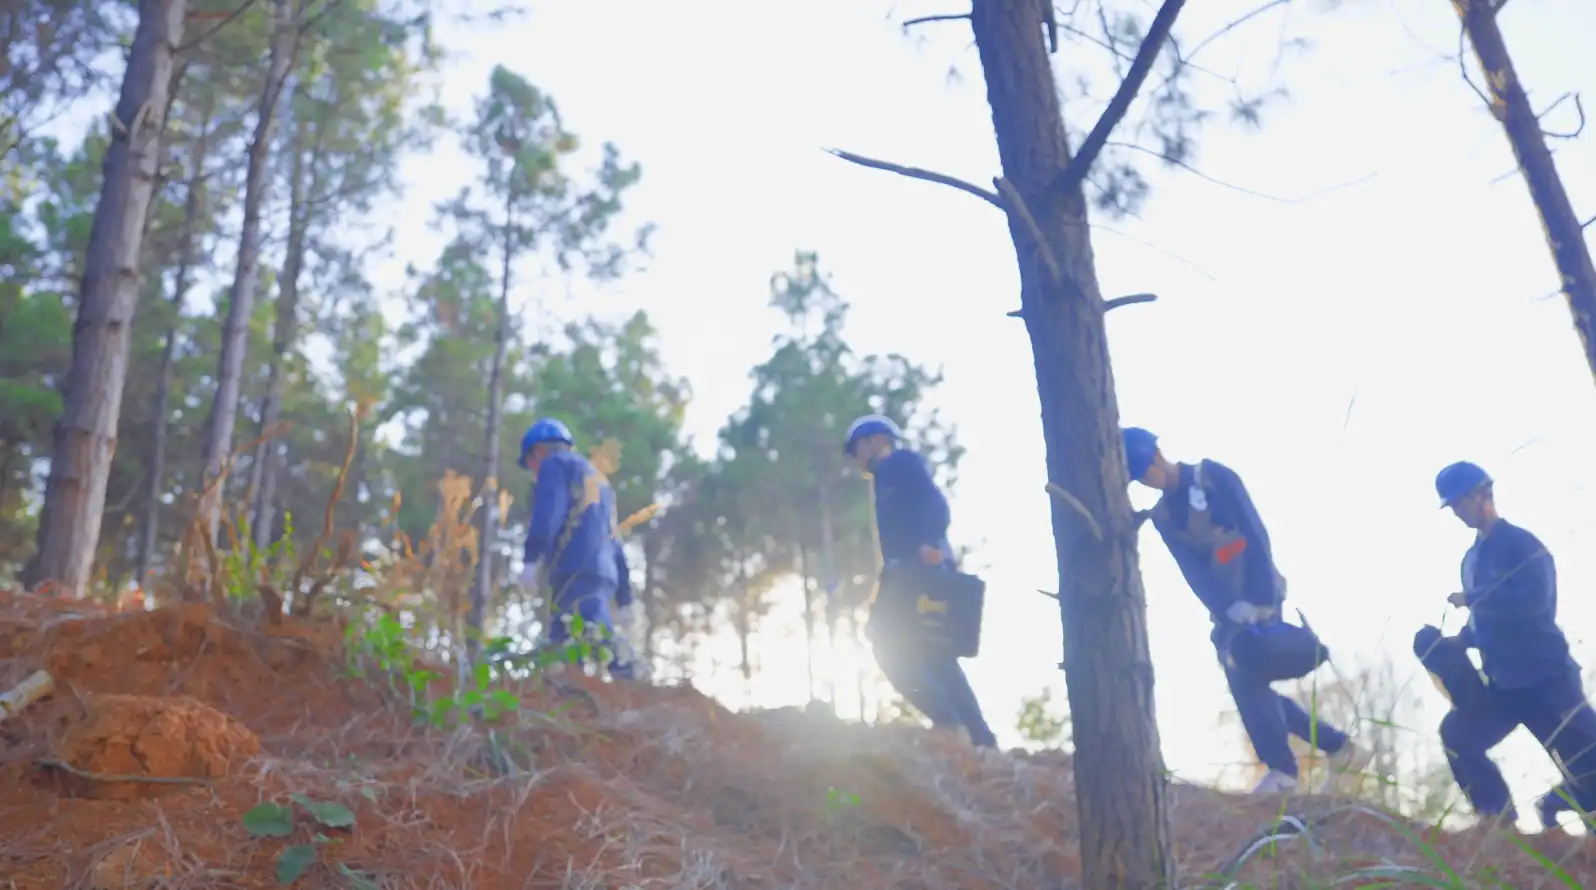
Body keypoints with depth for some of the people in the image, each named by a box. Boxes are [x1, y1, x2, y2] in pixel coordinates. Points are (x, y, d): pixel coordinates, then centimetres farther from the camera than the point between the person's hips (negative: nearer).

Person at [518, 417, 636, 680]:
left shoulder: (554, 463, 11)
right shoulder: (597, 478, 35)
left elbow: (547, 512, -10)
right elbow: (614, 543, 31)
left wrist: (531, 558, -20)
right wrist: (624, 598, 28)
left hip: (576, 570, -8)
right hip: (604, 573, 8)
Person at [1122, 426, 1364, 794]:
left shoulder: (1215, 478, -8)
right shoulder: (1162, 517, 7)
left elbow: (1255, 535, -15)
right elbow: (1194, 572, -4)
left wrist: (1259, 602, -22)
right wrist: (1229, 611, -20)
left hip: (1258, 596, -7)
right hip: (1227, 608, 7)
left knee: (1245, 678, -17)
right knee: (1248, 684, 5)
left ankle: (1282, 769, -8)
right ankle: (1337, 746, 17)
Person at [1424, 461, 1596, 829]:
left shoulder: (1522, 544, -10)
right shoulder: (1472, 558, 15)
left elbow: (1534, 599, -26)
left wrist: (1471, 598, -19)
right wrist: (1460, 639, 4)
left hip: (1545, 677, -8)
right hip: (1502, 684, 8)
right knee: (1457, 734, -4)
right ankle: (1501, 819, 2)